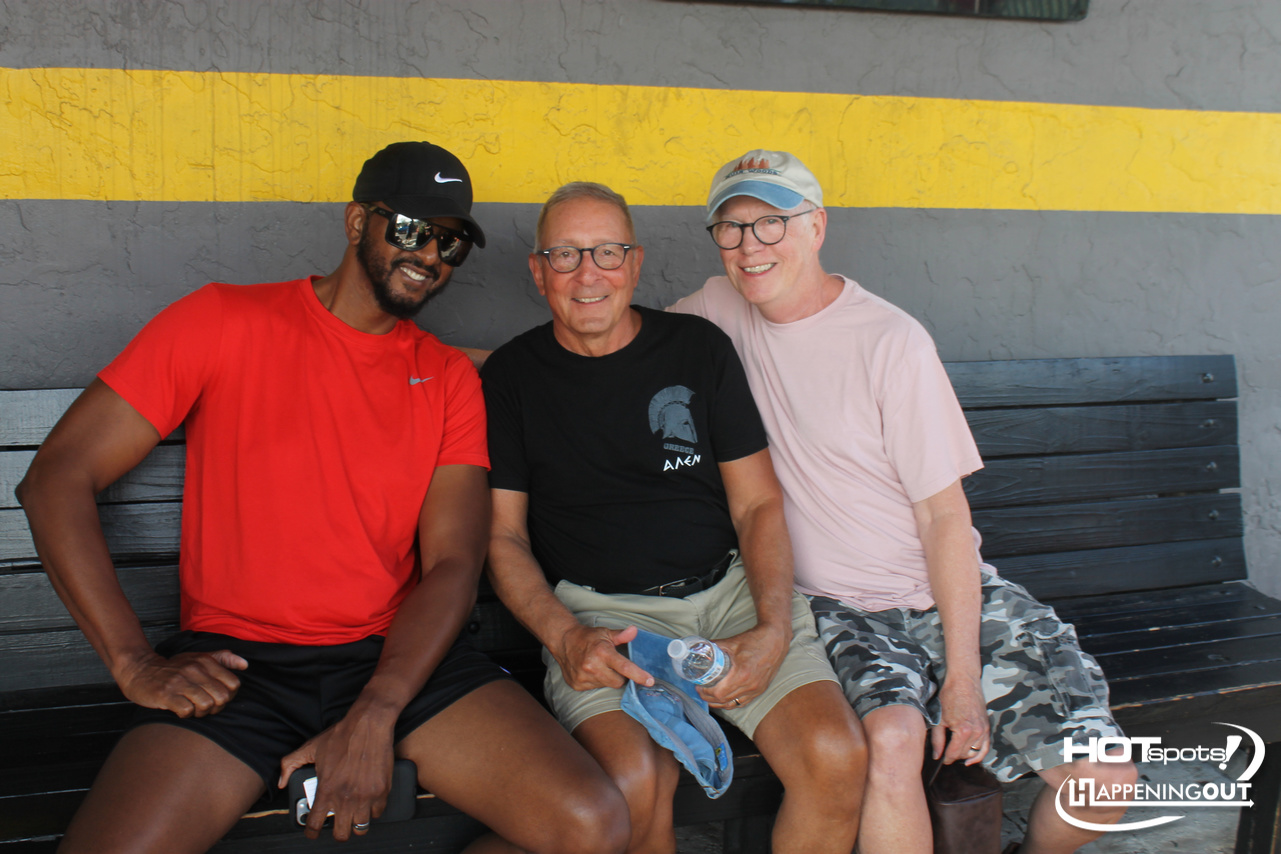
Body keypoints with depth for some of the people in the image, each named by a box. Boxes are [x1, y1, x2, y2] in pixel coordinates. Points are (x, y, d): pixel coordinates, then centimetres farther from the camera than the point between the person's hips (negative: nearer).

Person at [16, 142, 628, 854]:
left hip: (400, 656, 2)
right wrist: (135, 662, -8)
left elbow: (453, 566, 1)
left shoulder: (451, 379, 10)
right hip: (235, 662, -2)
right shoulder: (224, 322, 3)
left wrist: (373, 719, -15)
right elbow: (57, 478, 1)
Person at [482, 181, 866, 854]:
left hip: (729, 590, 2)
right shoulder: (512, 375, 8)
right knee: (632, 784, -30)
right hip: (597, 612, -1)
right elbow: (503, 536, 7)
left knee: (836, 757, -23)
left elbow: (757, 505, 9)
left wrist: (773, 628, -8)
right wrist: (564, 638, -12)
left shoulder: (699, 348, 10)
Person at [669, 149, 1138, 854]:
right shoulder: (722, 308, 1)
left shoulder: (891, 342, -10)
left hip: (950, 593, 0)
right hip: (840, 610, 1)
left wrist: (964, 674, -14)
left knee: (1103, 780, -12)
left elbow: (944, 513, -10)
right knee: (890, 736, -33)